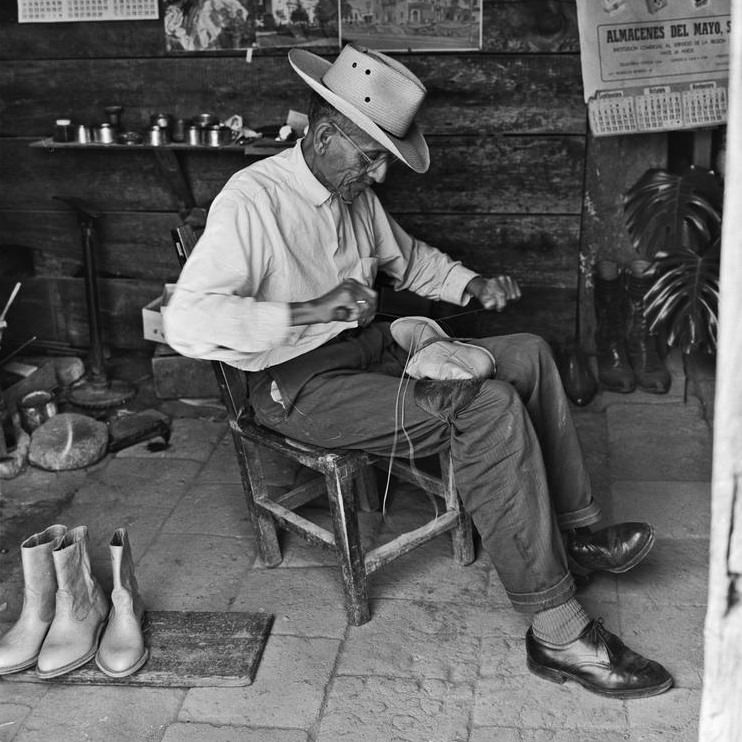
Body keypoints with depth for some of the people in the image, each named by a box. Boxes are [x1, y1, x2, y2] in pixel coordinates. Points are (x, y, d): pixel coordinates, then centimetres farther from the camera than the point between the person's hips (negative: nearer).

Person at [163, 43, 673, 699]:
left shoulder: (355, 193, 9)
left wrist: (471, 285, 9)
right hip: (303, 386, -9)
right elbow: (185, 322, -28)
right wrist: (306, 312, -34)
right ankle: (558, 634, -21)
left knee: (528, 354, 2)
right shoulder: (253, 199, -17)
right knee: (490, 410, -26)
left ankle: (574, 532, 8)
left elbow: (407, 257, 28)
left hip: (372, 350, 9)